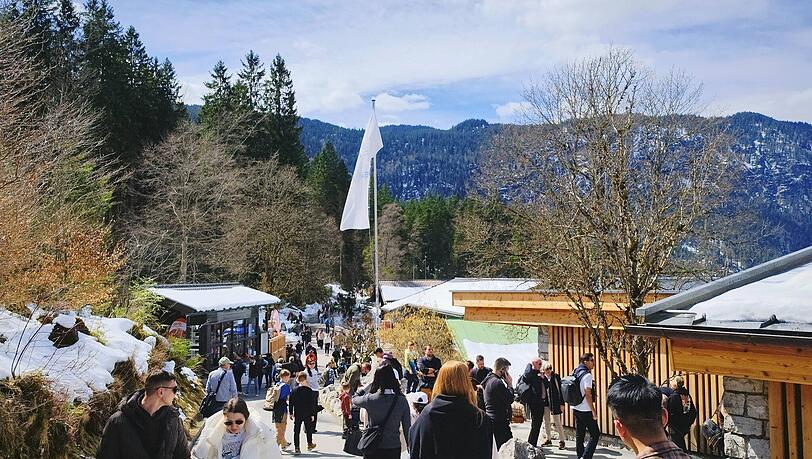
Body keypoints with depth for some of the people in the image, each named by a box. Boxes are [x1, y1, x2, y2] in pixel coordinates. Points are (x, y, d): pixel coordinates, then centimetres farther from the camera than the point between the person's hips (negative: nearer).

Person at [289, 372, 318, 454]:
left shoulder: (294, 390, -2)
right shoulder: (309, 390, -11)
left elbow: (291, 402, 2)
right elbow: (312, 403, -9)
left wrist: (291, 413, 11)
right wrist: (312, 414, -2)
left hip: (297, 414, 2)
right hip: (307, 414, -1)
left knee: (296, 431, 5)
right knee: (308, 429, 17)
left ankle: (297, 447, 2)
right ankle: (310, 444, 31)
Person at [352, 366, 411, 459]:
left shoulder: (370, 399, -13)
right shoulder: (402, 401, -10)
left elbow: (354, 399, 9)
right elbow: (407, 427, -4)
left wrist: (367, 386, 13)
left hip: (373, 449, -1)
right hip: (394, 448, 1)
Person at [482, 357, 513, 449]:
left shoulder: (488, 380, 14)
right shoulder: (497, 382, -18)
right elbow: (510, 399, -15)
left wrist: (507, 385, 8)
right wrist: (510, 384, -6)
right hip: (500, 422, -10)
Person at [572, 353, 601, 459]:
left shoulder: (575, 373, 8)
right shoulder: (587, 375, -17)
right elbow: (588, 395, -19)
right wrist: (593, 411, -15)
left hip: (576, 409, 8)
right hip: (586, 410, -8)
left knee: (579, 435, 11)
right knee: (595, 434, 0)